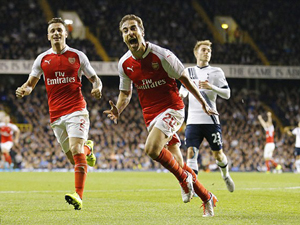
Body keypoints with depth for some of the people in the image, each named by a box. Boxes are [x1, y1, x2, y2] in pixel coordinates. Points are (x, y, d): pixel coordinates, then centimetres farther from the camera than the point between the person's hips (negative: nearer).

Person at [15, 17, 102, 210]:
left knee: (76, 150, -21)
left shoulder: (77, 56, 4)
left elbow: (95, 79, 10)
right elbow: (31, 84, 13)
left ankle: (79, 196, -24)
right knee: (74, 157, 6)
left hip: (76, 110, -3)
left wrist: (97, 88, -13)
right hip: (56, 114, 3)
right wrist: (23, 90, -11)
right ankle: (88, 148, 43)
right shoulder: (42, 59, 9)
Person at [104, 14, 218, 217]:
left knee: (152, 148, -29)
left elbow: (184, 78, -4)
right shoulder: (124, 64, 0)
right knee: (177, 163, 5)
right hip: (150, 115, 5)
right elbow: (125, 93, 14)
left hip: (172, 108, -5)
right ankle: (208, 198, 22)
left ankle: (184, 178, -4)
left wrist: (203, 103, 1)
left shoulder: (161, 55, -15)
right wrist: (117, 110, -7)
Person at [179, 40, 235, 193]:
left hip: (211, 120, -2)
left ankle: (226, 175, 37)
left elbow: (227, 94, -2)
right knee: (191, 152, -14)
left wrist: (211, 87, -18)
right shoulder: (188, 71, 13)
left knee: (218, 154, 6)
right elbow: (184, 89, 29)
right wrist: (180, 95, 6)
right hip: (193, 121, 2)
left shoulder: (216, 72, 4)